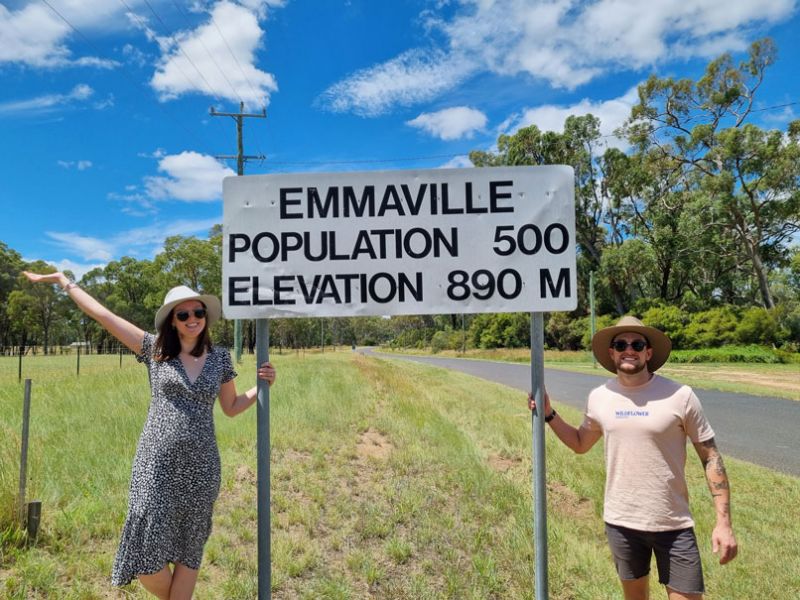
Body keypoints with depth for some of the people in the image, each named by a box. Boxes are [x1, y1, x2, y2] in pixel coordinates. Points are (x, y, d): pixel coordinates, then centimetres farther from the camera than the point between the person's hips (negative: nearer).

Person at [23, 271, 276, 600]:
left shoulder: (220, 357, 5)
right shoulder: (154, 349, 1)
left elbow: (231, 407, 14)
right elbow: (103, 314, 3)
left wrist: (262, 385, 0)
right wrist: (62, 279, 7)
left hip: (200, 468, 1)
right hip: (156, 466, -1)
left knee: (189, 552, 12)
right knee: (148, 553, 0)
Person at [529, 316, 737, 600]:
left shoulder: (679, 396, -11)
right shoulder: (599, 397, -1)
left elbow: (710, 457, -6)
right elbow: (580, 444, 16)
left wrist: (724, 522, -10)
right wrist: (548, 415, 3)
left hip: (673, 525, -3)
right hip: (620, 522, 3)